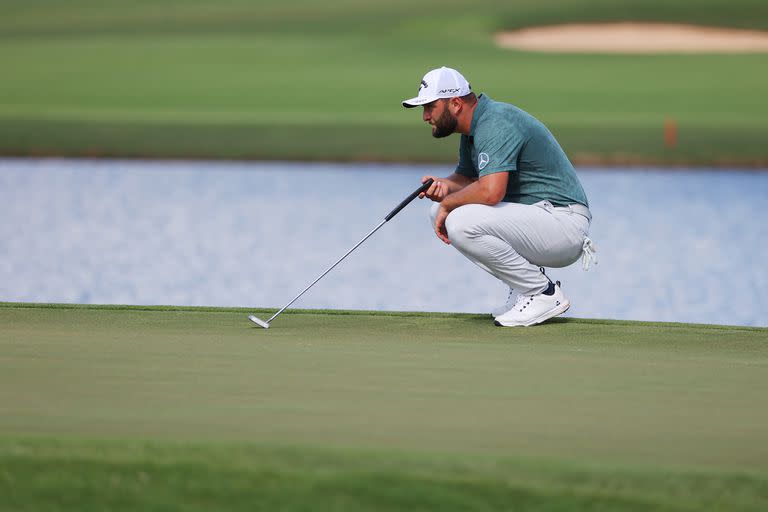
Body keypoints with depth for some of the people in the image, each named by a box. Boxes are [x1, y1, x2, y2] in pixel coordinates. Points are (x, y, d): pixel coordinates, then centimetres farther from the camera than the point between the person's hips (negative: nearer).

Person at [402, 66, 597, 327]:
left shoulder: (496, 124, -20)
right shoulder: (474, 126, 12)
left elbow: (490, 191, -33)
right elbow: (466, 177, 26)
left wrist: (448, 203, -15)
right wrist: (444, 185, 2)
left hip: (564, 221, -10)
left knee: (461, 222, -27)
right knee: (441, 212, 9)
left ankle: (543, 293, -12)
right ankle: (524, 286, 8)